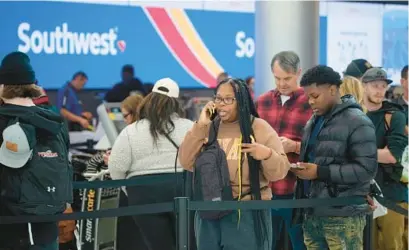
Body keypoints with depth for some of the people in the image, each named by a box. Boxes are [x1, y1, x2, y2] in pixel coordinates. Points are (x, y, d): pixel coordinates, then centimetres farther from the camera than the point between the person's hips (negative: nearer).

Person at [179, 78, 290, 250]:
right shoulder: (208, 128, 8)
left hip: (248, 213, -4)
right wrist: (200, 126, -10)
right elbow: (187, 163, -3)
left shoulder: (259, 127, -1)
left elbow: (280, 171, -4)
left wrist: (267, 154, -25)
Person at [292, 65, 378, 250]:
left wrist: (320, 172, -19)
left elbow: (367, 169, -16)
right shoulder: (314, 120, 16)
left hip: (342, 216, -7)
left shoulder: (357, 122, -9)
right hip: (312, 213, 7)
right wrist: (300, 167, 5)